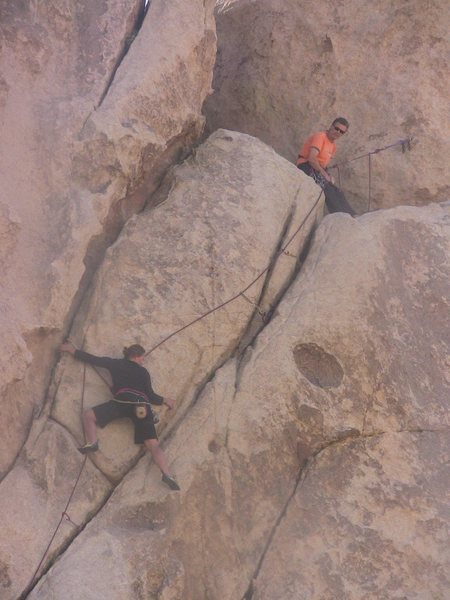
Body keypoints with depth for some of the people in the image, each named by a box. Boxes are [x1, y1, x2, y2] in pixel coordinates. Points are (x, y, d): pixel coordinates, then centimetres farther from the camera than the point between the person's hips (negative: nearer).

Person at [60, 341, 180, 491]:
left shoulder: (115, 364, 21)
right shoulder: (143, 372, 25)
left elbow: (93, 359, 22)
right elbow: (151, 396, 22)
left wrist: (73, 350, 34)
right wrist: (164, 400, 41)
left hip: (122, 403, -2)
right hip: (142, 407, 3)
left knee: (88, 414, 9)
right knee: (153, 444, 0)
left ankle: (92, 443, -16)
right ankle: (167, 474, -22)